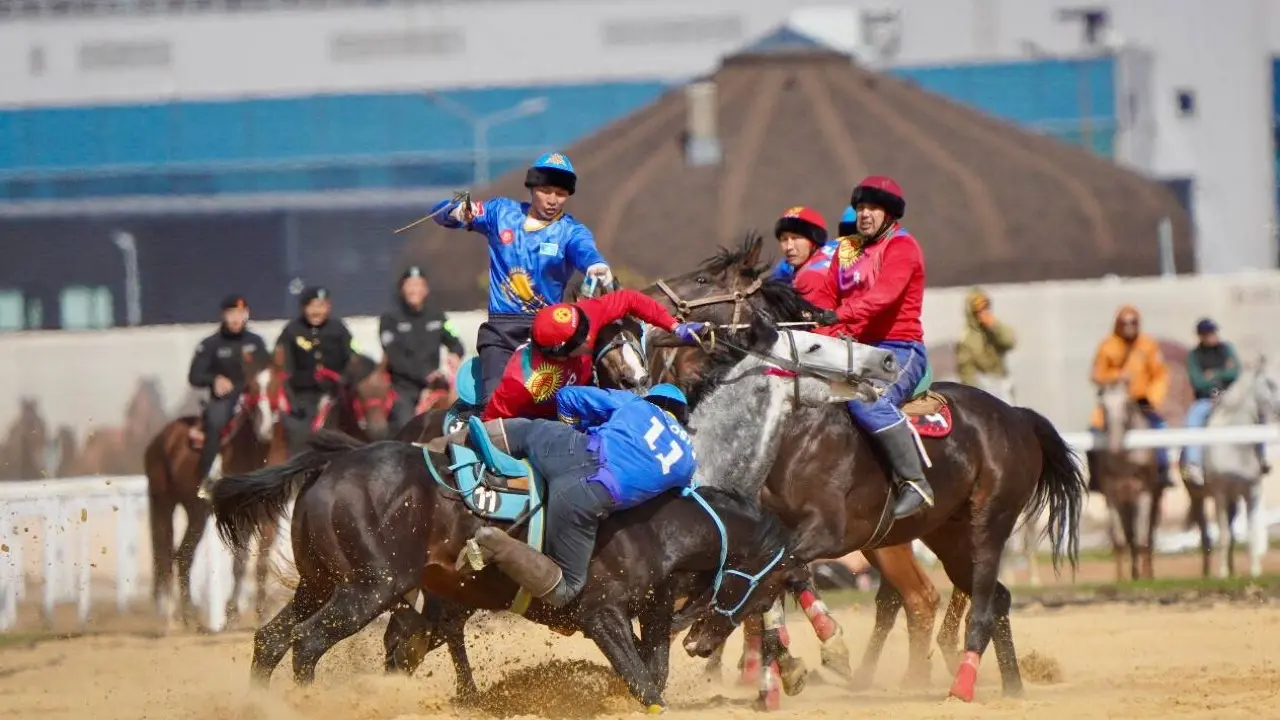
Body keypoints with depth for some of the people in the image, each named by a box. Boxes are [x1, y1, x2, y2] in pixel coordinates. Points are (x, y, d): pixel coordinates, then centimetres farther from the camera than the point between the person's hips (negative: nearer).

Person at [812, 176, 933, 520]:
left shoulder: (902, 247, -6)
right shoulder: (847, 250, 18)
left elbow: (883, 295, -22)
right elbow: (828, 296, 17)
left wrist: (842, 315, -35)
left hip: (899, 347, -8)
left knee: (868, 399, -34)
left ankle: (914, 482, -32)